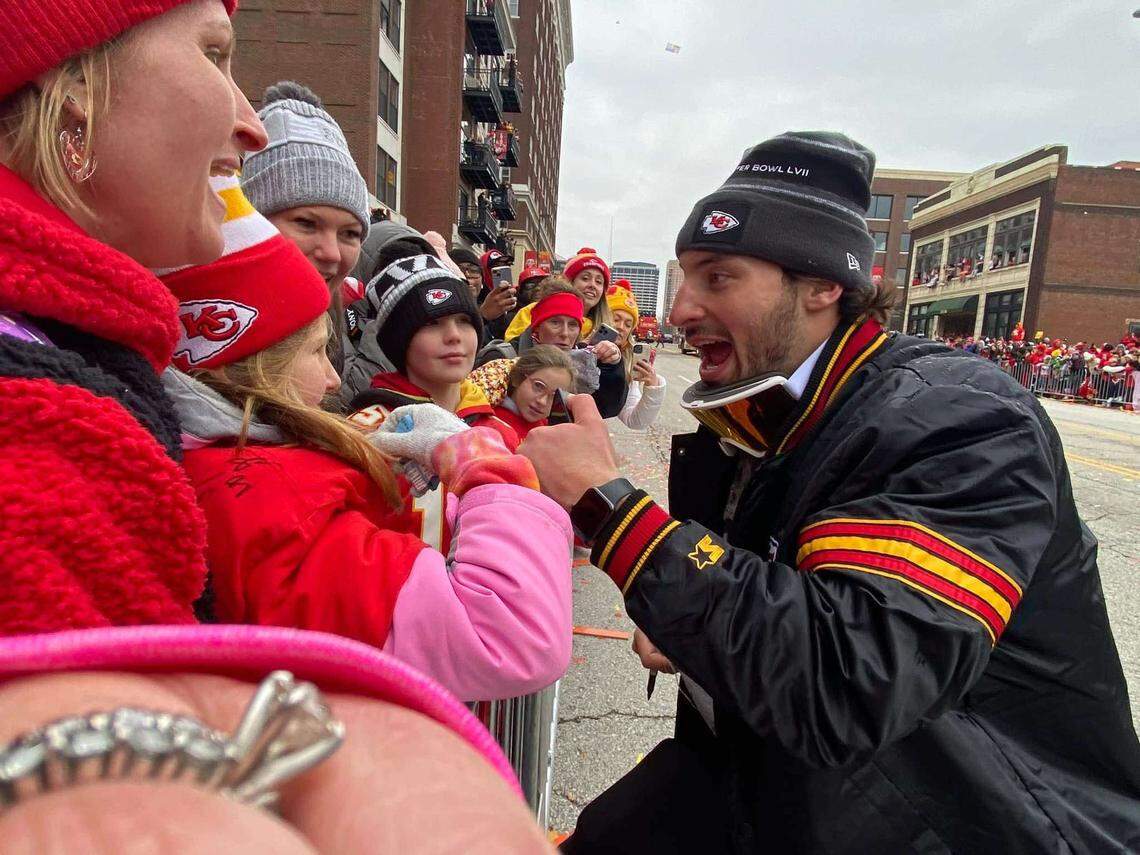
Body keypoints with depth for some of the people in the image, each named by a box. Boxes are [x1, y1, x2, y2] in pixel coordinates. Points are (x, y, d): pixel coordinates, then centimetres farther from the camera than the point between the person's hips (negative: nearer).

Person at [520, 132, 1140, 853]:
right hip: (777, 777, 6)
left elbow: (840, 689, -34)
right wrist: (690, 631, -6)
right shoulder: (740, 421, 0)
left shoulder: (964, 421, -22)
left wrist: (604, 499, -32)